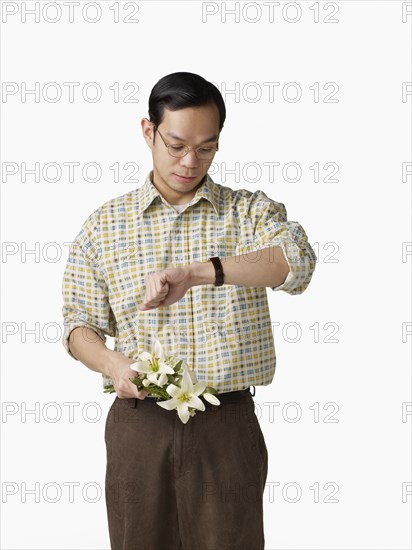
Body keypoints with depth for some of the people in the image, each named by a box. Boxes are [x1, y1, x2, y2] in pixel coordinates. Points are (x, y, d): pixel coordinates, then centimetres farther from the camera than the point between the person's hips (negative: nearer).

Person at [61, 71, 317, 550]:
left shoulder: (251, 211, 3)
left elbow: (296, 264, -18)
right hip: (138, 425, 1)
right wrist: (112, 363, -14)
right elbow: (79, 325, 9)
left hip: (227, 425, -1)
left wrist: (196, 273, -32)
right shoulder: (104, 225, 7)